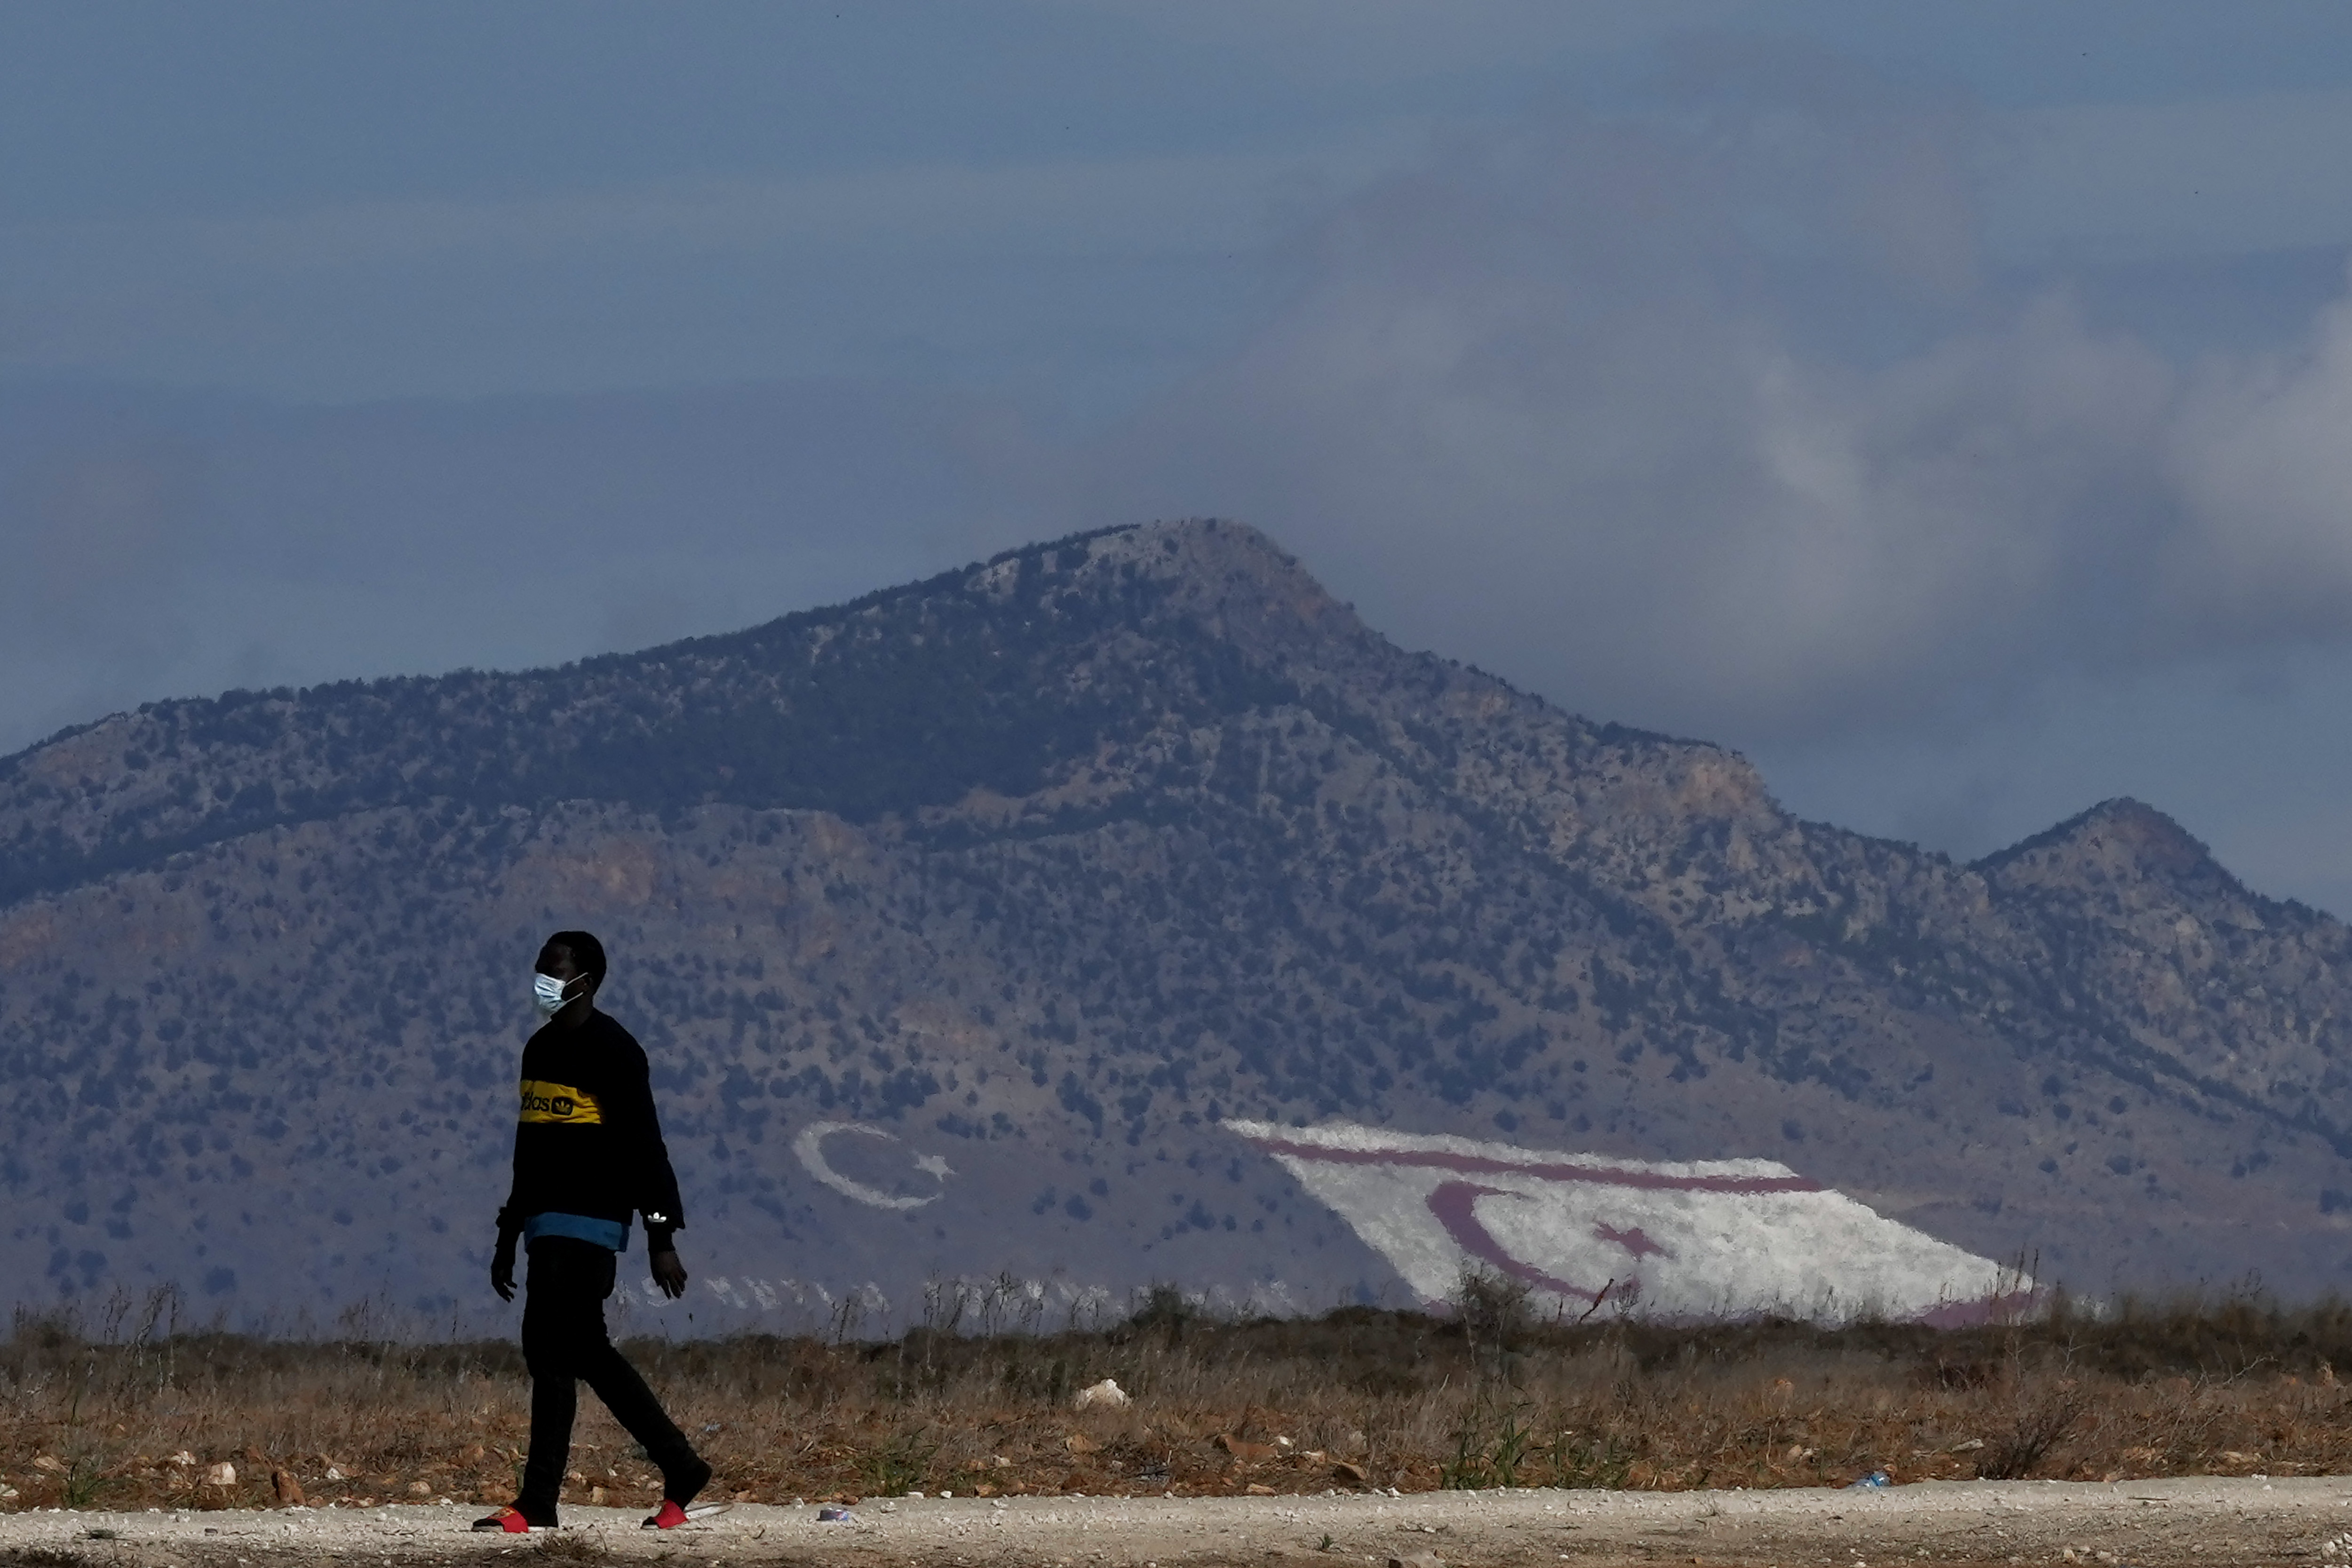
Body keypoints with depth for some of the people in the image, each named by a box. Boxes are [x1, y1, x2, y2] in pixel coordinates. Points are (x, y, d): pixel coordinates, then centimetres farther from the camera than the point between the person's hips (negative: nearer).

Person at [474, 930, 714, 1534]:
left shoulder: (612, 1052, -9)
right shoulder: (540, 1050, 18)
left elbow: (645, 1149, -12)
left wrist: (662, 1241, -17)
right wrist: (507, 1239, 25)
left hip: (588, 1227, -9)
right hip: (547, 1227, 9)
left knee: (552, 1352, -13)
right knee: (586, 1353, 6)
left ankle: (538, 1505, -11)